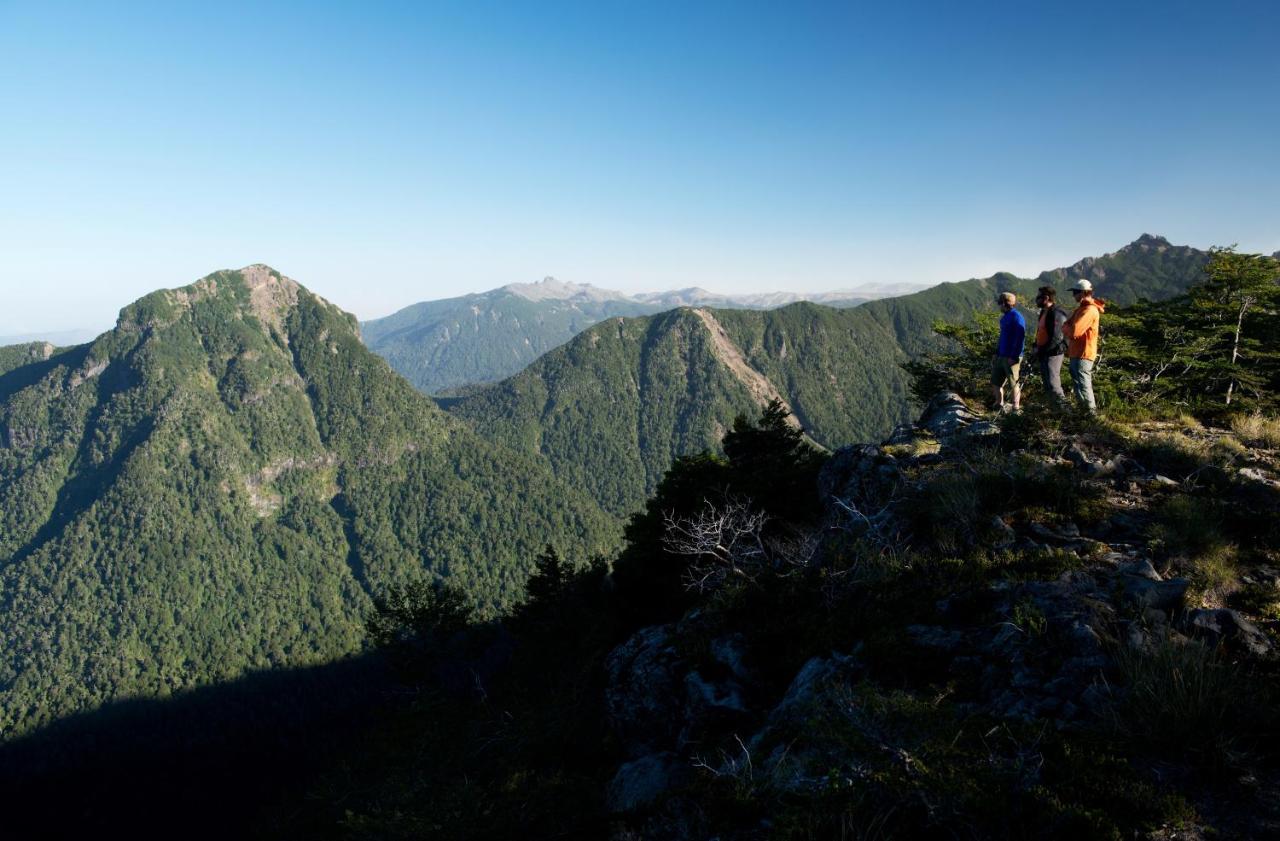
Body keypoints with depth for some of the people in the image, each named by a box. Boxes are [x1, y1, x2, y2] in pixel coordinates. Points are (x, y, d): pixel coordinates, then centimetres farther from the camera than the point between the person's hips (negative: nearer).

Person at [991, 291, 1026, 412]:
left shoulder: (1016, 317, -15)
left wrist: (1014, 356, -23)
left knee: (1013, 383, -1)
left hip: (1011, 358, -9)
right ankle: (999, 405, 24)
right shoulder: (1005, 317, 15)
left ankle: (1016, 409, 7)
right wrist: (997, 353, 19)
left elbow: (1020, 338, -20)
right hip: (1001, 356, 9)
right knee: (995, 381, 13)